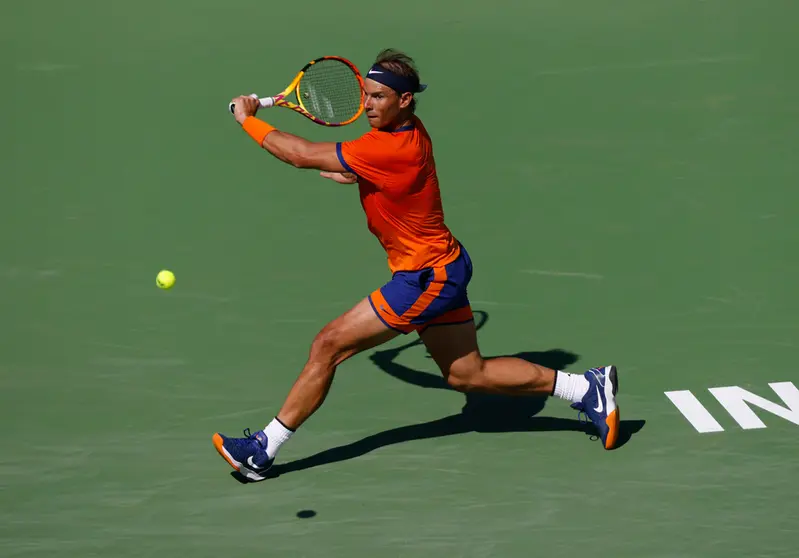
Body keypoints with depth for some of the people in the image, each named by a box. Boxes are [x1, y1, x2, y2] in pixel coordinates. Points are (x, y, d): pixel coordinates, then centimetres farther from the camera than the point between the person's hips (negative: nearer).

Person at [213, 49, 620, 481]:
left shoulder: (391, 148, -26)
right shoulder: (407, 129, 2)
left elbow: (302, 155, -23)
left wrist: (248, 120, -11)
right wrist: (352, 173, 6)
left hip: (426, 276, -10)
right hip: (446, 267, 10)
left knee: (328, 345, -8)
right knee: (467, 374, 18)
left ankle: (262, 451, -1)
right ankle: (588, 388, 21)